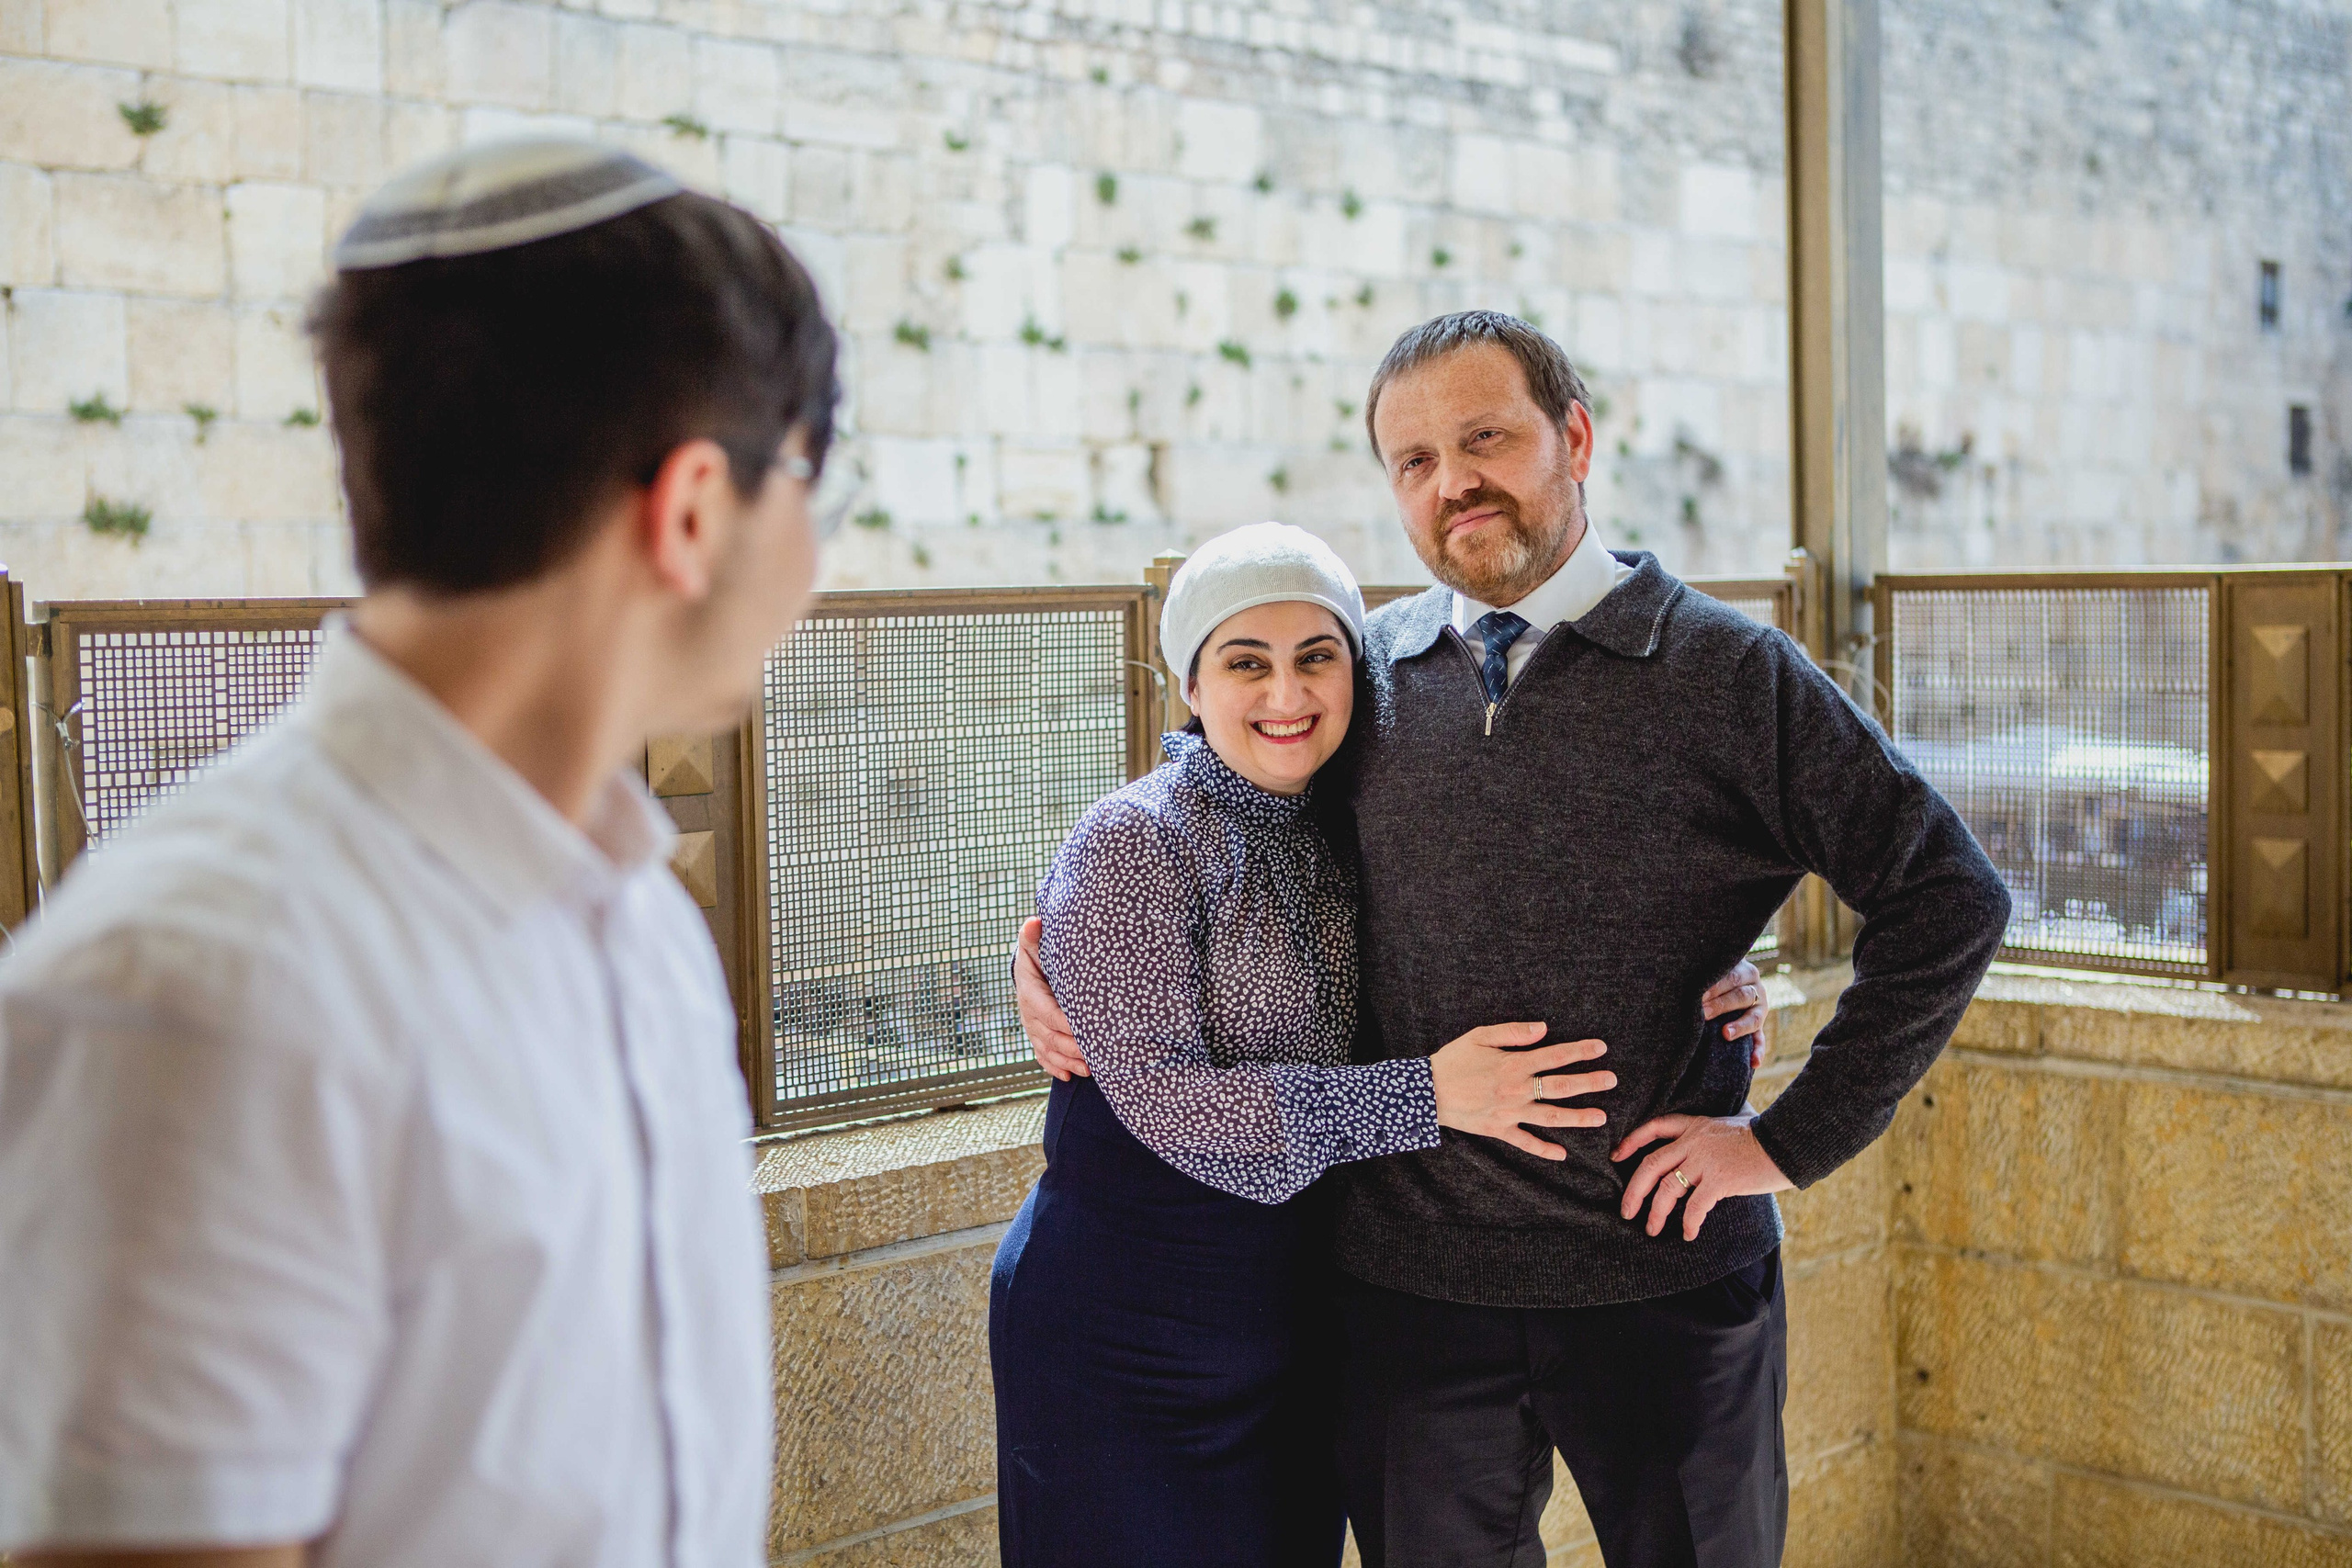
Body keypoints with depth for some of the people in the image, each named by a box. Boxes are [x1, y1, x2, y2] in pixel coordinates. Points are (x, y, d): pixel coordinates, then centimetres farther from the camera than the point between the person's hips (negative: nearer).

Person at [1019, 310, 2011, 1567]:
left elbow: (1948, 898, -5)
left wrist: (1791, 1141, -8)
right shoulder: (1363, 672, 3)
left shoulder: (1727, 673, -5)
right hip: (1407, 1281, 2)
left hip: (1663, 1272, -2)